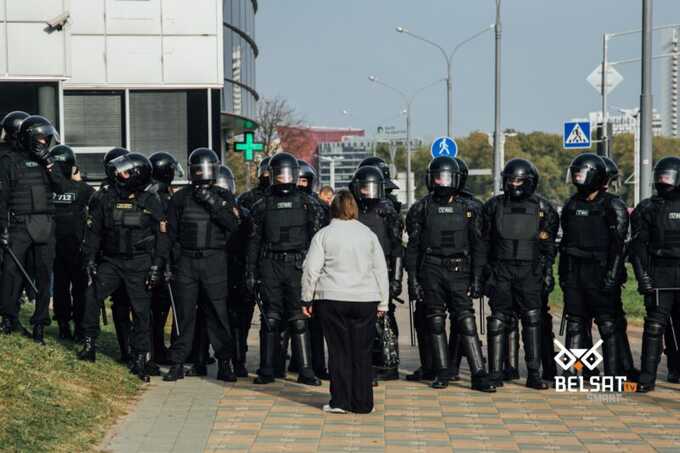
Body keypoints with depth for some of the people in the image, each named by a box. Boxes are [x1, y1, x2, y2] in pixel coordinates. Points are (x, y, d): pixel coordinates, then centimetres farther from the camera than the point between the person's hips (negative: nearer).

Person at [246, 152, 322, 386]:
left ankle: (305, 370, 1)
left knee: (299, 319, -2)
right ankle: (267, 370, 8)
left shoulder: (305, 204, 7)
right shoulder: (262, 205, 7)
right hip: (270, 266, 1)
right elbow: (254, 241, 8)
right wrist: (250, 272, 4)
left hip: (297, 265, 0)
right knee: (271, 319, 2)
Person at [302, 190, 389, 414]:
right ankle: (362, 402, 8)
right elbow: (381, 271, 10)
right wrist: (382, 302, 15)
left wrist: (307, 299, 6)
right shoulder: (368, 234, 8)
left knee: (338, 350, 4)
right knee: (362, 351, 6)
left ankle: (340, 401, 3)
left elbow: (311, 270, -3)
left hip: (333, 299, -2)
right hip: (365, 300, 2)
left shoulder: (323, 235, 0)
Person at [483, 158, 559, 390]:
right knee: (498, 320, -1)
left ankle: (534, 374, 0)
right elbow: (484, 241, 8)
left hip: (530, 272, 0)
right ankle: (495, 373, 4)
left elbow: (548, 245, 9)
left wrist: (548, 272, 3)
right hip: (500, 270, 0)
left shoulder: (542, 208, 6)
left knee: (532, 319, -4)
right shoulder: (494, 206, 6)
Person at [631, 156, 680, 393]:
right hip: (659, 276, -1)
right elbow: (638, 245, 1)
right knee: (655, 326, -5)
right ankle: (647, 376, -3)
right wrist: (642, 275, -9)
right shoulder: (648, 208, 6)